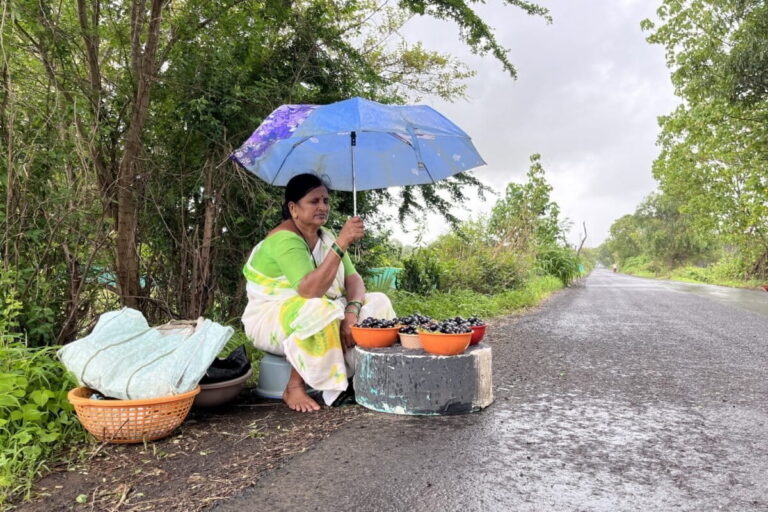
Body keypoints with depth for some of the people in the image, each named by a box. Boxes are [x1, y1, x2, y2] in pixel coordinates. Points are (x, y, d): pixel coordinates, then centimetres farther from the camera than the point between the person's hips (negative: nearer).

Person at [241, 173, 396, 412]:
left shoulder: (326, 236, 4)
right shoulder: (284, 239, -23)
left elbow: (353, 279, -3)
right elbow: (310, 290, -36)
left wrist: (351, 312, -23)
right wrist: (342, 243, -39)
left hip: (325, 312, 8)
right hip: (272, 319, -7)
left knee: (377, 303, -7)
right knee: (317, 312, -39)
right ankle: (294, 388, -19)